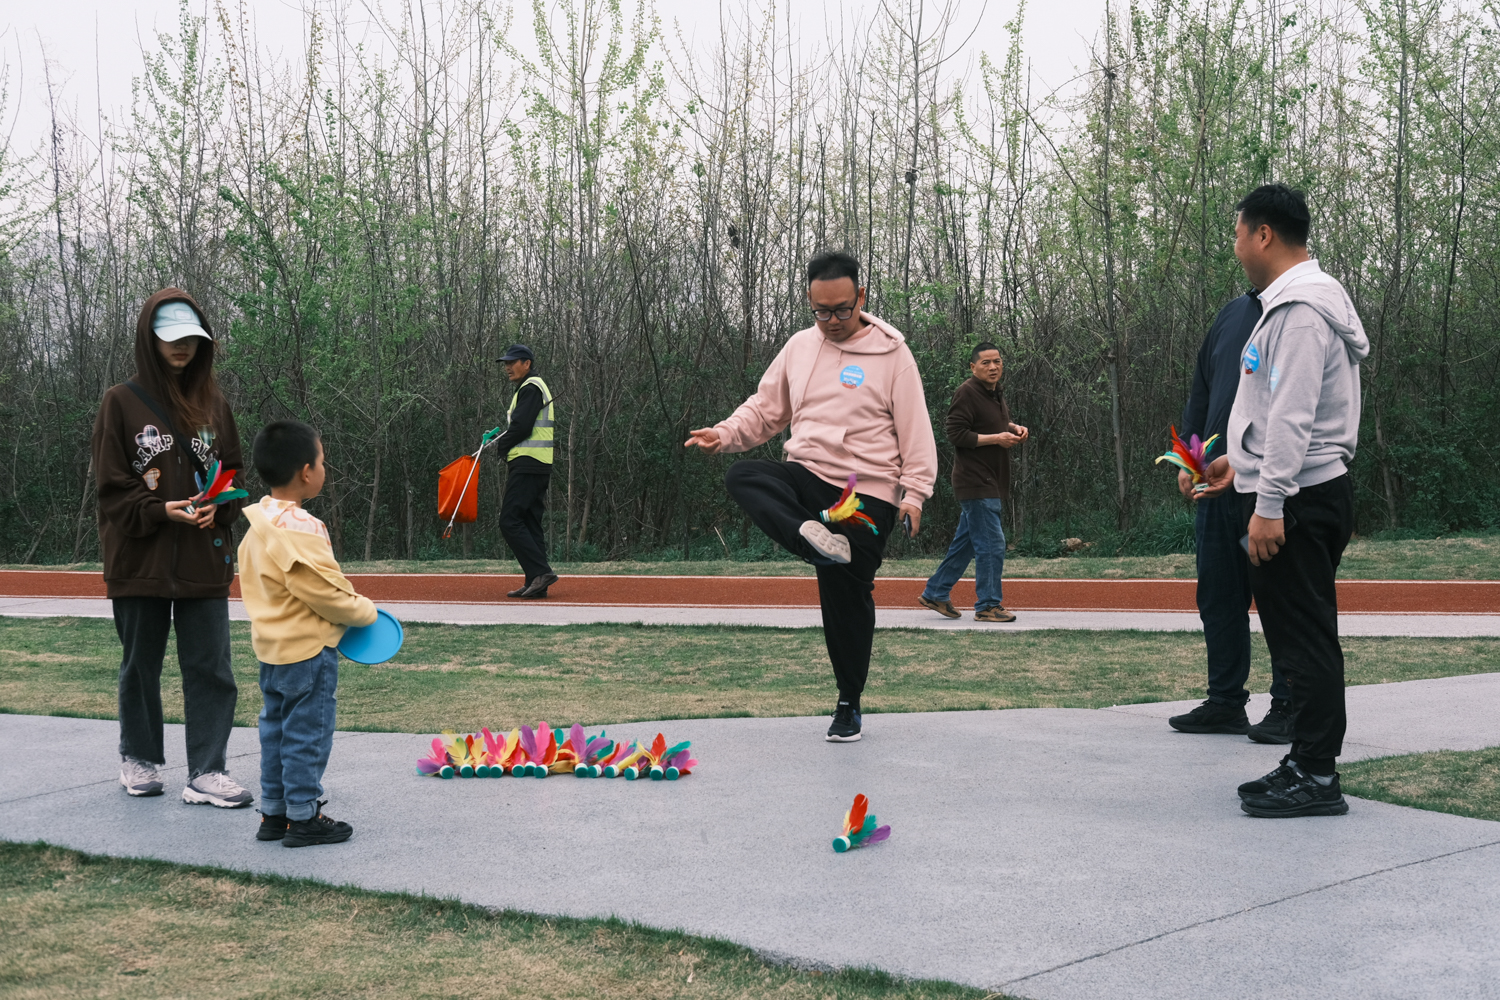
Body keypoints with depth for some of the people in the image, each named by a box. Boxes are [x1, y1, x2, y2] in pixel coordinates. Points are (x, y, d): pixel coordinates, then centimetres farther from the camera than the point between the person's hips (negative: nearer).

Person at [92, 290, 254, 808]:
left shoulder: (212, 403, 8)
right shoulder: (121, 402, -2)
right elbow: (112, 488, -4)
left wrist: (218, 509, -7)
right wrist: (161, 512, -17)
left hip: (205, 560, 2)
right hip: (140, 561, -2)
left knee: (211, 667, -3)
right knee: (141, 665, 11)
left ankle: (205, 772, 1)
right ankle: (138, 758, 30)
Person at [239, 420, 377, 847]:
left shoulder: (259, 522, 7)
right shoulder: (299, 530, -24)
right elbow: (324, 592, -22)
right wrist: (365, 612, -5)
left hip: (271, 646, 10)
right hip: (307, 649, -10)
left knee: (276, 728, 16)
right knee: (307, 732, 0)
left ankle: (274, 812, 24)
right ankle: (303, 817, 7)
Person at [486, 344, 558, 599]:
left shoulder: (530, 388, -9)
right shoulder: (536, 387, 23)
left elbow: (521, 427, -17)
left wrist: (500, 444, -2)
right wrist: (499, 435, 10)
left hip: (527, 465, -11)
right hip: (537, 468, 11)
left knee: (510, 521, -13)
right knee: (529, 523, 9)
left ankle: (541, 572, -18)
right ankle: (536, 584, 8)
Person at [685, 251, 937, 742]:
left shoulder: (891, 352, -3)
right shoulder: (800, 347, 10)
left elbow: (915, 427, -3)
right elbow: (765, 409, 14)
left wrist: (915, 491, -12)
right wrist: (725, 434, -5)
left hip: (868, 494, -4)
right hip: (805, 479, 4)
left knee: (848, 598, 0)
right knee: (743, 476, -27)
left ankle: (849, 704, 17)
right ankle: (814, 538, -42)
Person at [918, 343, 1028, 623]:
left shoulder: (995, 392, 14)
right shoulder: (967, 393, -15)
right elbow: (955, 433, -19)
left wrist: (1013, 428, 8)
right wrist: (996, 438, -20)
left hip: (990, 483, 10)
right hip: (975, 483, -10)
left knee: (966, 542, 16)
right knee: (991, 545, -8)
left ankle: (935, 594, 25)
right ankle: (987, 606, 0)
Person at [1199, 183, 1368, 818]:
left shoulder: (1300, 308, -16)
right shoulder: (1293, 301, 18)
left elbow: (1293, 415, -23)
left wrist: (1269, 504, -24)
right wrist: (1241, 462, 27)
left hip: (1296, 501, -11)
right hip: (1297, 495, 11)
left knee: (1304, 636, -7)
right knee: (1298, 634, 13)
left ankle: (1315, 777, -3)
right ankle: (1309, 762, 20)